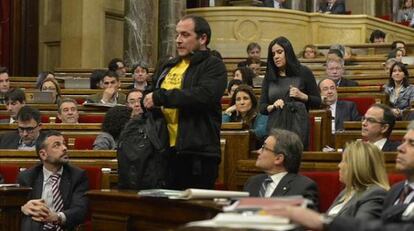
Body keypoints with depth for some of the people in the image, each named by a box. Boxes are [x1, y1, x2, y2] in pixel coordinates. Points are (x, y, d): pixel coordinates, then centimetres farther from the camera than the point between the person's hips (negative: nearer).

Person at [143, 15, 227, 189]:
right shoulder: (169, 66, 19)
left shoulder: (213, 66, -4)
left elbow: (203, 95, -23)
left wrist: (160, 97, -18)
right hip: (166, 149, 7)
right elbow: (152, 95, 32)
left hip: (198, 154, -7)